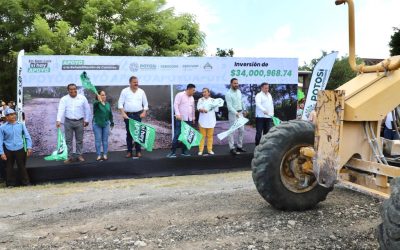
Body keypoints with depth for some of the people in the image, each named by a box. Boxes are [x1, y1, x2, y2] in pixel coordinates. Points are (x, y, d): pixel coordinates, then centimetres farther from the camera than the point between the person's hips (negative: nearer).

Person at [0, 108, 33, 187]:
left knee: (22, 166, 8)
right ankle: (11, 184, 22)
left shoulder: (21, 125, -2)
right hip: (8, 151, 0)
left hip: (20, 150, 0)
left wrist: (29, 147, -4)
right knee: (9, 168, 9)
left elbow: (27, 136, 3)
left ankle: (26, 182, 18)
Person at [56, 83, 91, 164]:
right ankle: (70, 157, 14)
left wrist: (86, 120, 5)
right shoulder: (64, 99, -3)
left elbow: (87, 109, 6)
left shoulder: (82, 98, -1)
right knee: (68, 140, 5)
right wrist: (58, 120, -28)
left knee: (79, 140, 8)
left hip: (79, 122, 0)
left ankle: (79, 155, 21)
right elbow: (61, 110, -15)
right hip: (68, 122, 0)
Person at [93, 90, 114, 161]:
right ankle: (98, 155, 6)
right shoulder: (96, 103, -9)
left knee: (105, 140, 6)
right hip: (97, 124, -4)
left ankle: (105, 155, 13)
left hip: (106, 124, 4)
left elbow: (110, 114, 14)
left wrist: (112, 122, 15)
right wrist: (99, 101, -54)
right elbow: (95, 104, -35)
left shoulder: (108, 104, 6)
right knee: (98, 140, 0)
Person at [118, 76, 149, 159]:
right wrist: (123, 113, -11)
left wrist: (144, 112, -3)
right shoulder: (125, 91, 2)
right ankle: (129, 151, 7)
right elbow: (120, 103, 0)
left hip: (138, 115, 1)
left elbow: (145, 104, 12)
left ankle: (138, 151, 2)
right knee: (129, 133, 1)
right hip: (128, 115, -1)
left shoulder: (141, 91, 7)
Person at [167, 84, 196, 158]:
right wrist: (177, 114, -23)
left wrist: (193, 118, 23)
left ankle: (184, 151, 12)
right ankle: (173, 152, -6)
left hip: (189, 120, 7)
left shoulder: (192, 98, 17)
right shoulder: (180, 95, -5)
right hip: (180, 119, -7)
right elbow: (175, 105, -13)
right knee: (177, 135, -9)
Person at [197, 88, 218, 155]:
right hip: (202, 121, -1)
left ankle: (210, 150, 10)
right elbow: (199, 108, -8)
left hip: (211, 121, 1)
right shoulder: (200, 100, 9)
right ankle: (200, 150, 2)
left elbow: (216, 110, 5)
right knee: (202, 136, -2)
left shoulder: (213, 100, 12)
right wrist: (202, 110, -30)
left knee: (210, 136, 3)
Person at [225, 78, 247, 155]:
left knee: (241, 130, 10)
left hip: (240, 113, 7)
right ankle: (232, 148, 0)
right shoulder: (228, 94, -14)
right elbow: (229, 106, -20)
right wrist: (236, 113, -29)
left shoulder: (239, 91, 9)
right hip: (233, 114, -7)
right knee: (232, 131, -5)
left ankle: (239, 146, 20)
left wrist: (244, 110, 17)